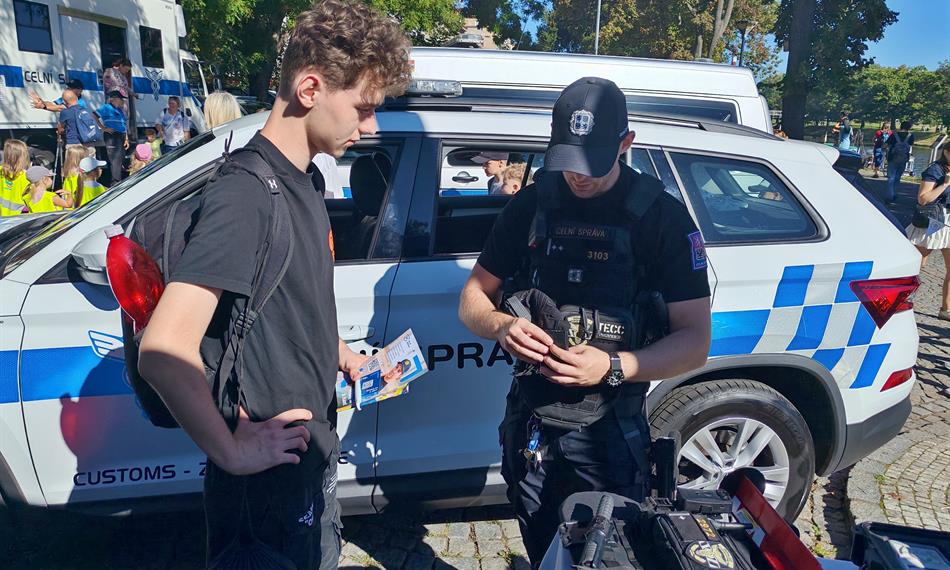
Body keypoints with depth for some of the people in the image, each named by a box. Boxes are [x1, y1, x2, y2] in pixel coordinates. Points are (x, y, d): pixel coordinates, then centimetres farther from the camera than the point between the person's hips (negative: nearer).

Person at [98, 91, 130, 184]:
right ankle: (116, 182, -15)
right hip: (112, 136, -9)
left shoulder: (120, 110, 21)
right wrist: (103, 128, -15)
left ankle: (120, 181, 20)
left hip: (121, 136, 9)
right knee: (115, 159, -13)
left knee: (121, 159, 12)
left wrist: (126, 139, 19)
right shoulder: (106, 108, -4)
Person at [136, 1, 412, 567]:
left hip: (314, 443, 9)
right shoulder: (246, 192, -25)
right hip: (274, 466, -9)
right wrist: (233, 450, -23)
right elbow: (164, 351, -34)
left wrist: (346, 357, 9)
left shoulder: (307, 179, 5)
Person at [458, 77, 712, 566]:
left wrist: (613, 368, -25)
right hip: (529, 420, 3)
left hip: (610, 432, -3)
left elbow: (695, 340, -9)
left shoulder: (661, 215, -7)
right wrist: (501, 326, -17)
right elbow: (471, 300, 6)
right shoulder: (531, 204, 2)